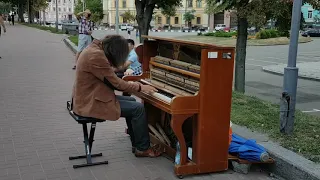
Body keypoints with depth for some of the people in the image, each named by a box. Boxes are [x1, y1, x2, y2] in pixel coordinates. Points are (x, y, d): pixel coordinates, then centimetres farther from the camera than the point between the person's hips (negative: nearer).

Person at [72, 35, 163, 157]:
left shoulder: (95, 49, 8)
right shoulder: (96, 56, -24)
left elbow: (110, 80, 14)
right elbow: (116, 83, -18)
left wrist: (131, 85, 10)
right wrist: (140, 87, -6)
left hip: (87, 97, 11)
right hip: (91, 103, -11)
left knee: (131, 101, 16)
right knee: (138, 108, -8)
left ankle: (137, 145, 19)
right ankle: (143, 149, 8)